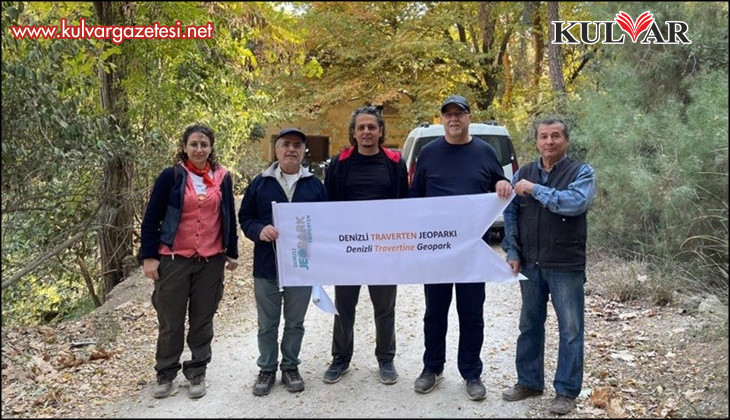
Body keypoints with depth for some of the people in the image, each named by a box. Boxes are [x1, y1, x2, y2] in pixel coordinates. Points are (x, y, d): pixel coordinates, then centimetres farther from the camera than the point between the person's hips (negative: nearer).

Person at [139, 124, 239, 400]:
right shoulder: (171, 176, -4)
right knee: (171, 321, 5)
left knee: (203, 320, 10)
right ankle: (165, 374, 23)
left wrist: (232, 252, 11)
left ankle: (197, 373, 24)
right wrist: (149, 256, -8)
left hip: (211, 261, 2)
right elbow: (151, 218, -3)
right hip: (174, 260, -2)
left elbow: (229, 217, 12)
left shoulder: (222, 178, 5)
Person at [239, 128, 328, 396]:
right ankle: (267, 369, 28)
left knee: (295, 322, 14)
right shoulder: (260, 183, 2)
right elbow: (245, 217, 3)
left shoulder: (315, 185, 4)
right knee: (267, 323, 11)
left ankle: (291, 366, 32)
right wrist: (259, 230, -17)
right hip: (267, 266, 0)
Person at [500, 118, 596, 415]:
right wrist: (512, 252, 1)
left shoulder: (581, 172, -5)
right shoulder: (523, 173, 7)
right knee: (530, 324, 14)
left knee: (570, 329, 5)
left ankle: (566, 391, 17)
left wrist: (535, 189, -19)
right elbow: (510, 213, 8)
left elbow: (574, 203, -25)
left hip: (566, 265, -4)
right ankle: (529, 381, 29)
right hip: (530, 264, 4)